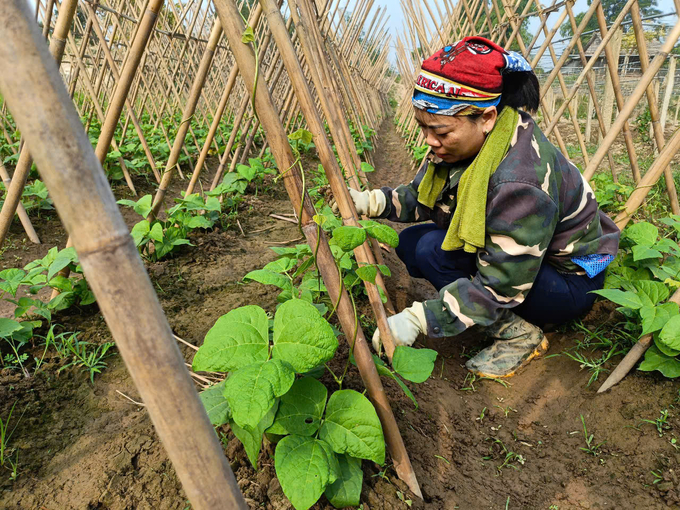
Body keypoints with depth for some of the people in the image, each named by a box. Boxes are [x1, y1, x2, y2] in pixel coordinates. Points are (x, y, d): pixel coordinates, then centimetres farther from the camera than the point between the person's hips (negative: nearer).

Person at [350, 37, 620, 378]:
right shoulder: (463, 142, -11)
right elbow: (421, 199, 3)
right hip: (504, 250, 8)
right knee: (410, 243, -6)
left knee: (433, 250, -26)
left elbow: (500, 287, -32)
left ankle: (520, 333, -8)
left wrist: (418, 319, -34)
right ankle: (509, 316, 3)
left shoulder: (521, 178, -35)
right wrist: (371, 202, -14)